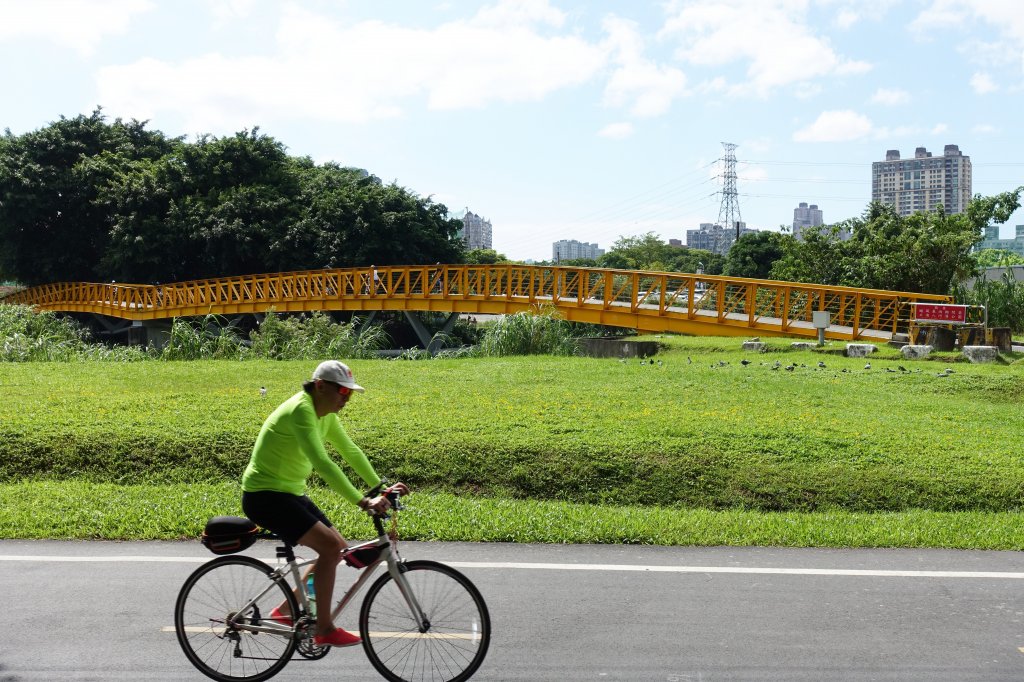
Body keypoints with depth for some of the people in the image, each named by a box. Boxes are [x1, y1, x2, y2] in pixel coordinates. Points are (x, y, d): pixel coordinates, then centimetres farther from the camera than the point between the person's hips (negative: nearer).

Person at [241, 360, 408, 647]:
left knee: (340, 548, 8)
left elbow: (350, 451, 12)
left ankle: (286, 610, 20)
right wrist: (362, 502, -38)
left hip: (290, 493, 10)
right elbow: (322, 463, -35)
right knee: (330, 546, -21)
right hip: (265, 496, -10)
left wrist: (380, 486, 4)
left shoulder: (326, 413, 5)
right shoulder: (301, 410, -25)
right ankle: (324, 629, -10)